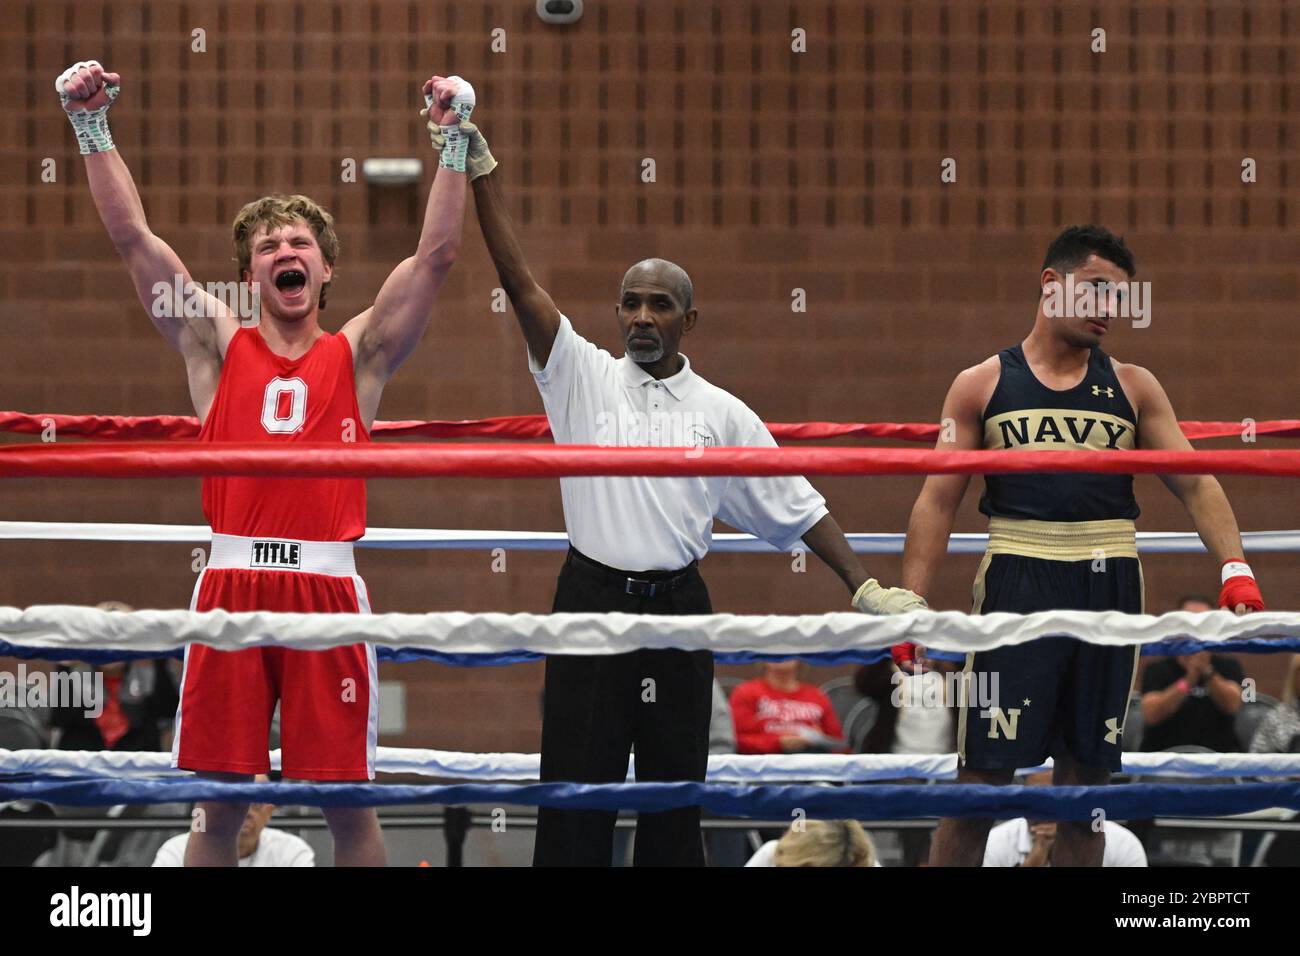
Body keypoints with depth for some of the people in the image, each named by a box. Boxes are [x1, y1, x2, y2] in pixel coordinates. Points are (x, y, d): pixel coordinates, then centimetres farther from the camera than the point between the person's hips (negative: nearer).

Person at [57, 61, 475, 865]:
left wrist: (453, 142, -2)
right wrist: (93, 128, 2)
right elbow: (134, 237, 9)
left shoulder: (359, 355, 12)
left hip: (329, 587, 0)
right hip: (233, 581, 0)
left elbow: (437, 254, 5)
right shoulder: (219, 347, 13)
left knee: (349, 801, 1)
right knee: (221, 803, 2)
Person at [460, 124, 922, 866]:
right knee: (576, 786, -2)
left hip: (678, 608, 1)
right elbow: (519, 279, -6)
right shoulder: (583, 378, 2)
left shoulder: (722, 413, 5)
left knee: (675, 791, 7)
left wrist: (862, 584, -1)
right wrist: (483, 170, -14)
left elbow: (795, 504, 8)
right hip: (592, 601, -1)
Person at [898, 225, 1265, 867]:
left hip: (1109, 589, 2)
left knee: (1087, 777, 6)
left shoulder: (1132, 388, 10)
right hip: (1018, 584, -2)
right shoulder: (983, 386, 6)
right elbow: (938, 502, 4)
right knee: (983, 776, -5)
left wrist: (1233, 568, -13)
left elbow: (1195, 482, 4)